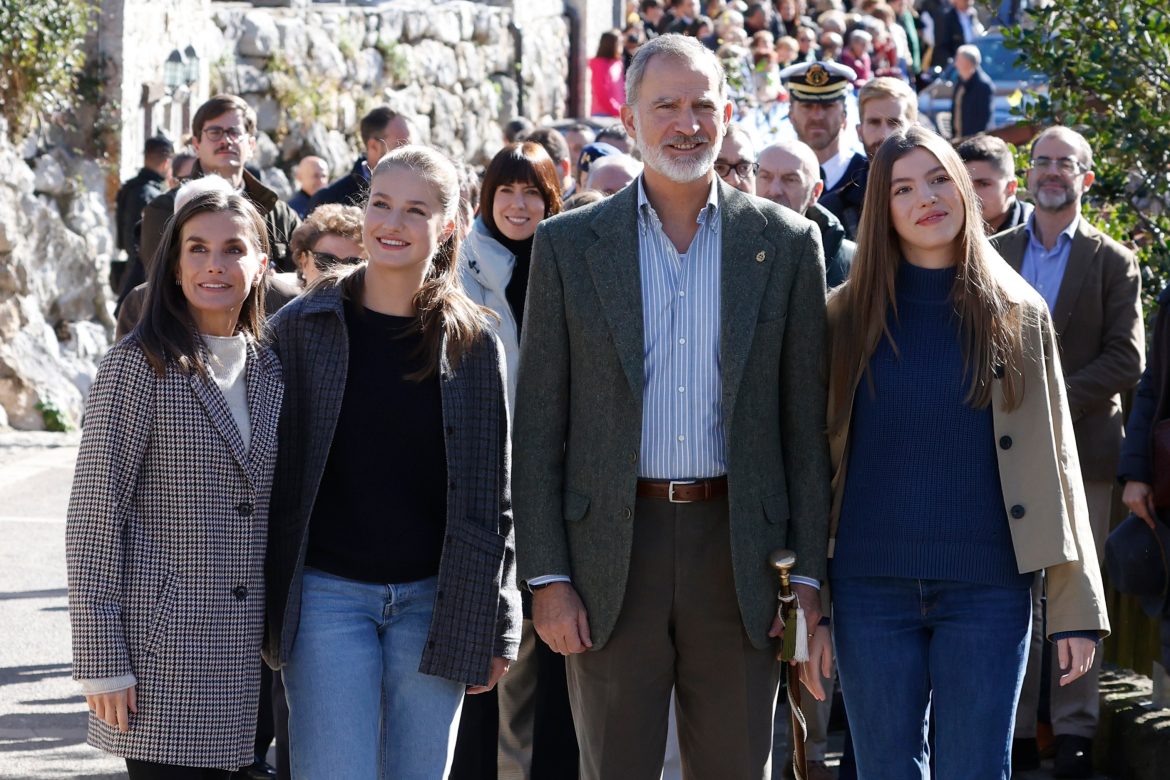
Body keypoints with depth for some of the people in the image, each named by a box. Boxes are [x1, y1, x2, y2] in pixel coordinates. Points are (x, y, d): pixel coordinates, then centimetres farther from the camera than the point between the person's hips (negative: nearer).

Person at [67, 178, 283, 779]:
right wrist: (102, 659, -13)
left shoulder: (268, 370, 12)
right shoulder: (139, 366, -6)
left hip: (244, 650, 6)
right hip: (162, 649, -6)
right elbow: (93, 515, -9)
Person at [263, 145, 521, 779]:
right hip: (328, 595, -1)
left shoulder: (473, 342, 4)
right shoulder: (301, 327, 2)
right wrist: (260, 609, 0)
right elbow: (271, 472, 4)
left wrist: (494, 630, 3)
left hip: (433, 601, 1)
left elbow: (492, 495, 6)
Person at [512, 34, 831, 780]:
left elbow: (807, 422, 5)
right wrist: (547, 575, -4)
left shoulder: (786, 243, 5)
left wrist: (809, 572, 0)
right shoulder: (569, 244, 4)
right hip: (613, 549, 0)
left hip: (737, 547, 0)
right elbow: (539, 424, 3)